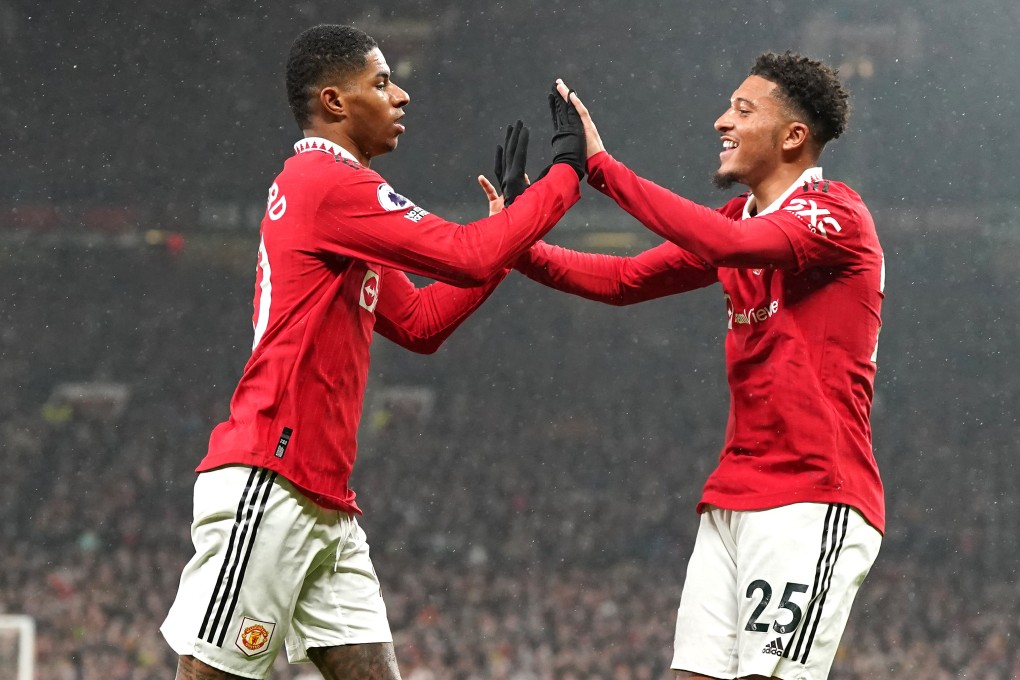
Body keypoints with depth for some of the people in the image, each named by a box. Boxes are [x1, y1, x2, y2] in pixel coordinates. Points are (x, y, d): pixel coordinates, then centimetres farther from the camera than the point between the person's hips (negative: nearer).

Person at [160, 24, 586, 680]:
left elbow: (420, 322, 24)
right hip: (266, 487, -10)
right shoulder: (330, 182, -10)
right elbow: (471, 259, -15)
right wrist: (566, 172, -4)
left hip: (324, 503, 10)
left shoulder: (324, 187, 21)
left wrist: (507, 215, 20)